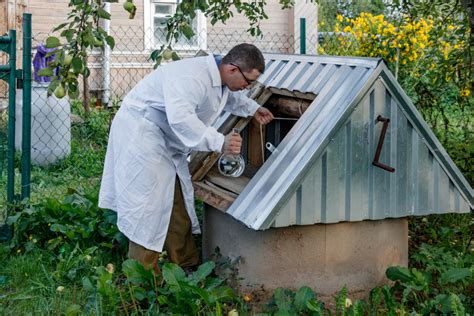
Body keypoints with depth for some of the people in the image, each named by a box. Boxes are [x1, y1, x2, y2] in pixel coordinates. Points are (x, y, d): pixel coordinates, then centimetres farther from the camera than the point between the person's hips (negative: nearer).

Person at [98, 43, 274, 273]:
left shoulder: (220, 79, 3)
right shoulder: (192, 77, -30)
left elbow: (232, 97, 28)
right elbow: (179, 117, -44)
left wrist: (253, 109, 11)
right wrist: (219, 142, -48)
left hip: (167, 142, 10)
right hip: (140, 131, -10)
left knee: (177, 203, 12)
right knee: (146, 205, -10)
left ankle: (187, 266, 21)